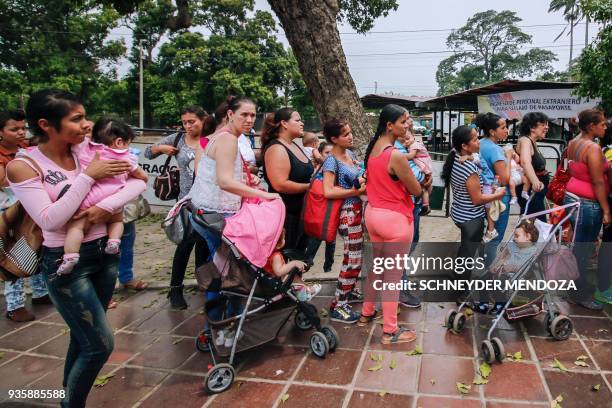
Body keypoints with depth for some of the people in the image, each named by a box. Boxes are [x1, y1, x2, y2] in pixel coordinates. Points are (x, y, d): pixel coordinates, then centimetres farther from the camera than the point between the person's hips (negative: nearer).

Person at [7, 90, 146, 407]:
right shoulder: (22, 166, -12)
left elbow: (138, 182, -4)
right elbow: (50, 220, -22)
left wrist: (107, 206, -20)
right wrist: (88, 176, -21)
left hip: (104, 252, 5)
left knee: (83, 336, 19)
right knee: (100, 345, -3)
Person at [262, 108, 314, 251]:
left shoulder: (295, 146, 11)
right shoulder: (276, 148, -18)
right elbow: (280, 185, -28)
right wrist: (309, 186, -18)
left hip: (301, 212, 9)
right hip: (285, 215, -9)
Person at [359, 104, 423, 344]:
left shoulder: (373, 147, 3)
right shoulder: (396, 156, -23)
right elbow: (416, 191, -14)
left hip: (373, 213, 9)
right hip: (394, 218, -8)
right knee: (393, 274, 3)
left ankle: (367, 313, 38)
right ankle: (390, 331, 14)